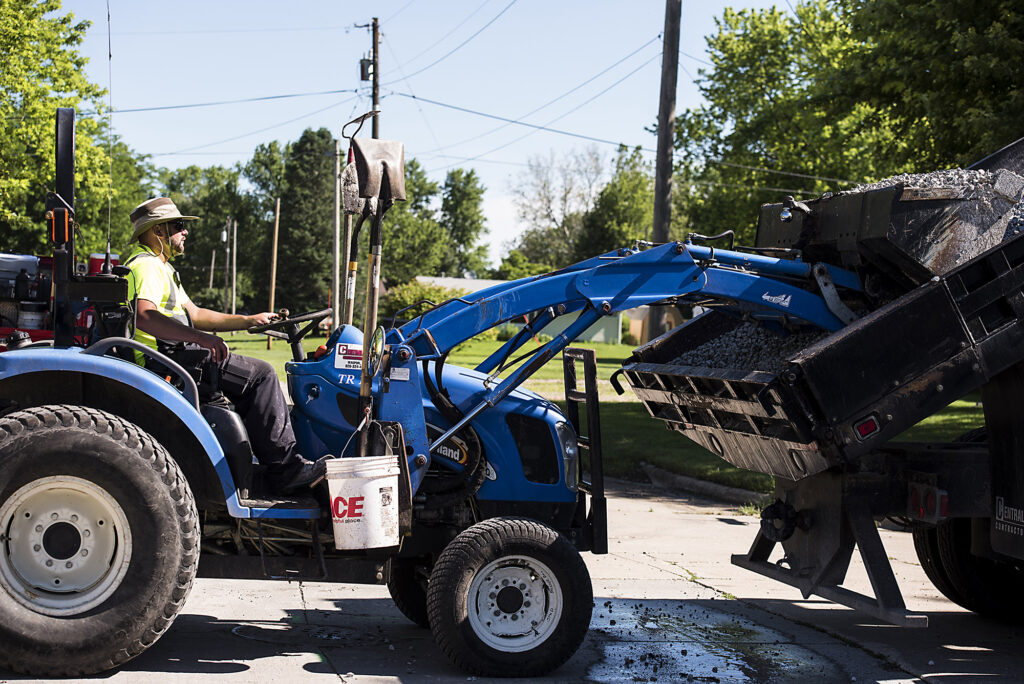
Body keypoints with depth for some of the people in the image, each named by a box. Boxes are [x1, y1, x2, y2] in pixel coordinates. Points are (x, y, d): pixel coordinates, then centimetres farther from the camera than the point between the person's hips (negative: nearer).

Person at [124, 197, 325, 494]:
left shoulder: (159, 266, 25)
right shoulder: (146, 265, -11)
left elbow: (193, 314, 28)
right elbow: (143, 316, -29)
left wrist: (248, 321, 22)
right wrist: (201, 337, -34)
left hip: (173, 353, 12)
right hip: (167, 357, -12)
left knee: (258, 375, 14)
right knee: (259, 374, -16)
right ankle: (287, 469, -16)